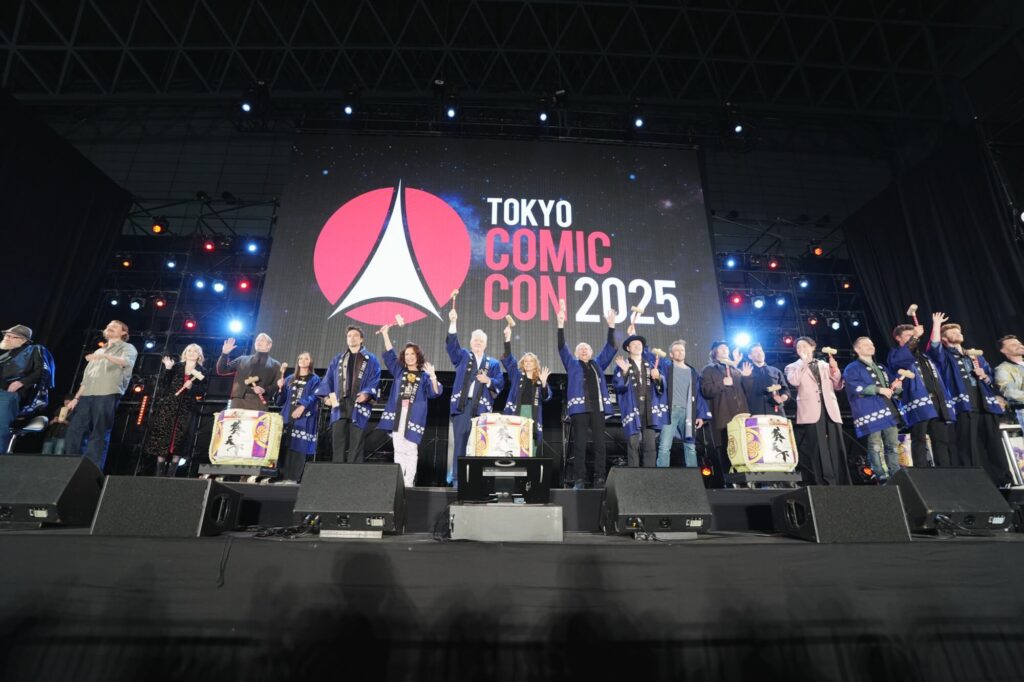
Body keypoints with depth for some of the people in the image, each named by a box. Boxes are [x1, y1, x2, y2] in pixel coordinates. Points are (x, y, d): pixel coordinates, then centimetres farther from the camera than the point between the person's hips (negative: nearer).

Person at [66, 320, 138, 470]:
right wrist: (76, 397, 17)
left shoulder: (127, 347, 8)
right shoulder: (98, 352, 30)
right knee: (74, 433, 0)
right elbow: (86, 378, 28)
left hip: (108, 395, -7)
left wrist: (106, 356, -33)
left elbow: (128, 362, -17)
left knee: (99, 436, -9)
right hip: (87, 396, 7)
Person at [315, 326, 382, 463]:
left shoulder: (371, 360, 11)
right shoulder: (337, 359, 21)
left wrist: (367, 394, -17)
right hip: (340, 404, 3)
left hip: (359, 405, -3)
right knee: (337, 442, -2)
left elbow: (375, 380, 0)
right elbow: (328, 379, 15)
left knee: (356, 444, -4)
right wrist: (327, 395, -2)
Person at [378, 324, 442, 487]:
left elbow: (435, 392, -6)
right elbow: (389, 355, 13)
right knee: (399, 450, 4)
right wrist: (385, 334, 6)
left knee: (411, 451, -3)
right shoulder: (399, 371, 17)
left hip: (414, 417, -3)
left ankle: (409, 484, -1)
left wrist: (433, 376, -23)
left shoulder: (424, 376, 6)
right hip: (398, 416, 3)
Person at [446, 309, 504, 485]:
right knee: (459, 442, -2)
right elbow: (451, 344, -1)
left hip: (482, 408, 0)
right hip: (462, 405, 0)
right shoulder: (462, 356, 16)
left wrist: (488, 380, -12)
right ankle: (456, 478, 2)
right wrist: (453, 323, -13)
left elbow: (500, 383, 8)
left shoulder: (493, 363, 16)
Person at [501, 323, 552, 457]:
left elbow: (546, 397, 3)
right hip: (516, 412, -1)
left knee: (531, 447, -3)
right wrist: (508, 338, -8)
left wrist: (543, 382, -15)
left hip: (533, 415, 1)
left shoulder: (540, 380, 15)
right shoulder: (517, 374, 14)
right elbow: (507, 359, 3)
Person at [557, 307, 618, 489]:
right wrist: (561, 325, -5)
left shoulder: (598, 364, 23)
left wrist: (611, 325, 8)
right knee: (579, 444, -5)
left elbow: (610, 347, 17)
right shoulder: (572, 363, 17)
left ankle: (600, 479, 2)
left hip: (598, 407, 3)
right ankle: (578, 480, -3)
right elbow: (562, 347, 6)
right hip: (579, 407, -2)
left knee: (600, 443, -1)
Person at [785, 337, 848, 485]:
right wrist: (804, 361, -5)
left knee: (836, 451, 4)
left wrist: (835, 370, 1)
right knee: (817, 452, -8)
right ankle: (825, 484, -4)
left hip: (830, 411, 4)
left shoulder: (825, 365, 21)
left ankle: (842, 484, 10)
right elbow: (794, 381, -12)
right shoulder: (793, 367, 10)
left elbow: (838, 386, 16)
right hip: (811, 414, -4)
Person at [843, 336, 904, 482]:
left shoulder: (881, 369, 26)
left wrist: (896, 386, 2)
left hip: (888, 411, 7)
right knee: (875, 446, -7)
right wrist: (879, 389, -16)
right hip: (870, 412, -7)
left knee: (893, 445, 5)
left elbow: (892, 387, 26)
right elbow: (855, 387, -14)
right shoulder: (852, 368, 2)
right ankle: (881, 477, -4)